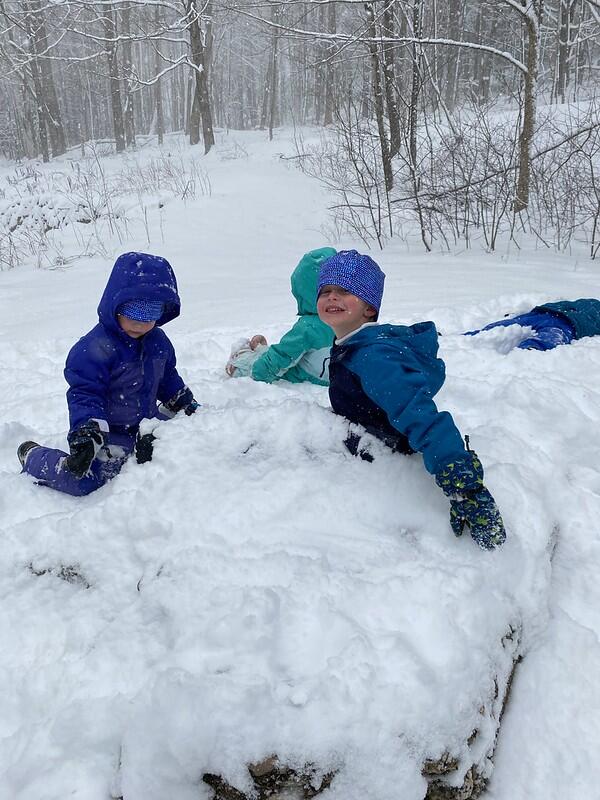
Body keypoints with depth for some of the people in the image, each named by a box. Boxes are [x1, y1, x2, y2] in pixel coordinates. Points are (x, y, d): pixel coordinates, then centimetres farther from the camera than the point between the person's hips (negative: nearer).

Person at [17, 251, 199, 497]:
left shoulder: (158, 340, 1)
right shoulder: (94, 348, -24)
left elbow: (168, 377, 18)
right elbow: (84, 395, -26)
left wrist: (186, 404, 20)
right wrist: (85, 436, -36)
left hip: (146, 421, 7)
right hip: (108, 428, -7)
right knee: (83, 481, -19)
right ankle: (32, 457, 9)